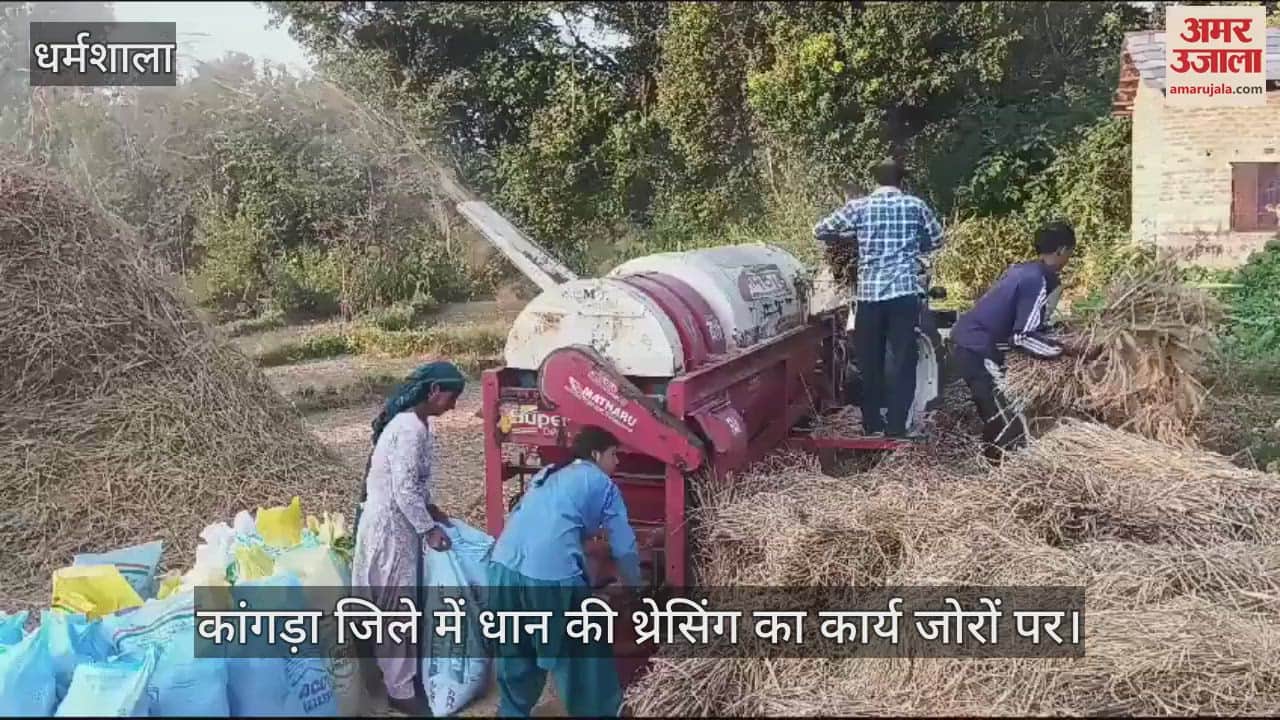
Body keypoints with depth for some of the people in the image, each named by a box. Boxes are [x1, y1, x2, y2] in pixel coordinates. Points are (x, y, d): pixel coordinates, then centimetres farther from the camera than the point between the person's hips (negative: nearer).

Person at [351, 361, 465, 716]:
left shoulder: (413, 421, 7)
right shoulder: (411, 429, -24)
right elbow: (404, 490, -25)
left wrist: (431, 509, 15)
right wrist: (429, 529, -17)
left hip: (400, 521, 10)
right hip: (389, 524, -10)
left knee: (401, 603, 19)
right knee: (395, 606, 1)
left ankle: (402, 673, 32)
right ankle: (400, 689, 12)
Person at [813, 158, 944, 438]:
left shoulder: (858, 207, 4)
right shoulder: (915, 205, 6)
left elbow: (819, 231, 10)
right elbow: (936, 240, 18)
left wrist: (845, 240, 28)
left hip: (869, 293, 1)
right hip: (905, 292, -1)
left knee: (870, 361, 11)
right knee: (904, 361, 5)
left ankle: (872, 424, 18)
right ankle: (895, 427, 3)